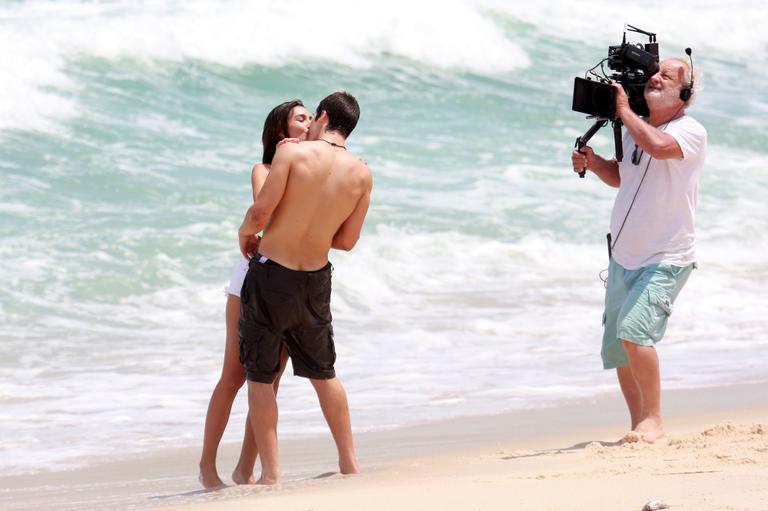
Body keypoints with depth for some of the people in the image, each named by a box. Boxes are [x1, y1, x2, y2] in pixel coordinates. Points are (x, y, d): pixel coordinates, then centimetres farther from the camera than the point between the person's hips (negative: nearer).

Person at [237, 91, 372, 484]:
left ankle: (270, 473, 6)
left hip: (270, 275, -4)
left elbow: (260, 211, -17)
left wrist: (245, 234, 5)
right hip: (316, 280, 4)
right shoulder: (362, 174, -1)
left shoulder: (293, 153, -14)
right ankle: (349, 463, 25)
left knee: (259, 377, 8)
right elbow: (347, 240, 5)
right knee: (323, 373, 22)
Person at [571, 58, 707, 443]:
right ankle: (639, 426, 24)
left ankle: (653, 421, -15)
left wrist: (623, 110, -22)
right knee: (617, 349, 10)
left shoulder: (691, 131, -13)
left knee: (634, 331, -26)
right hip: (623, 258, 8)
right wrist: (592, 162, 5)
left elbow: (659, 147, -36)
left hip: (666, 260, -8)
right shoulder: (637, 129, 9)